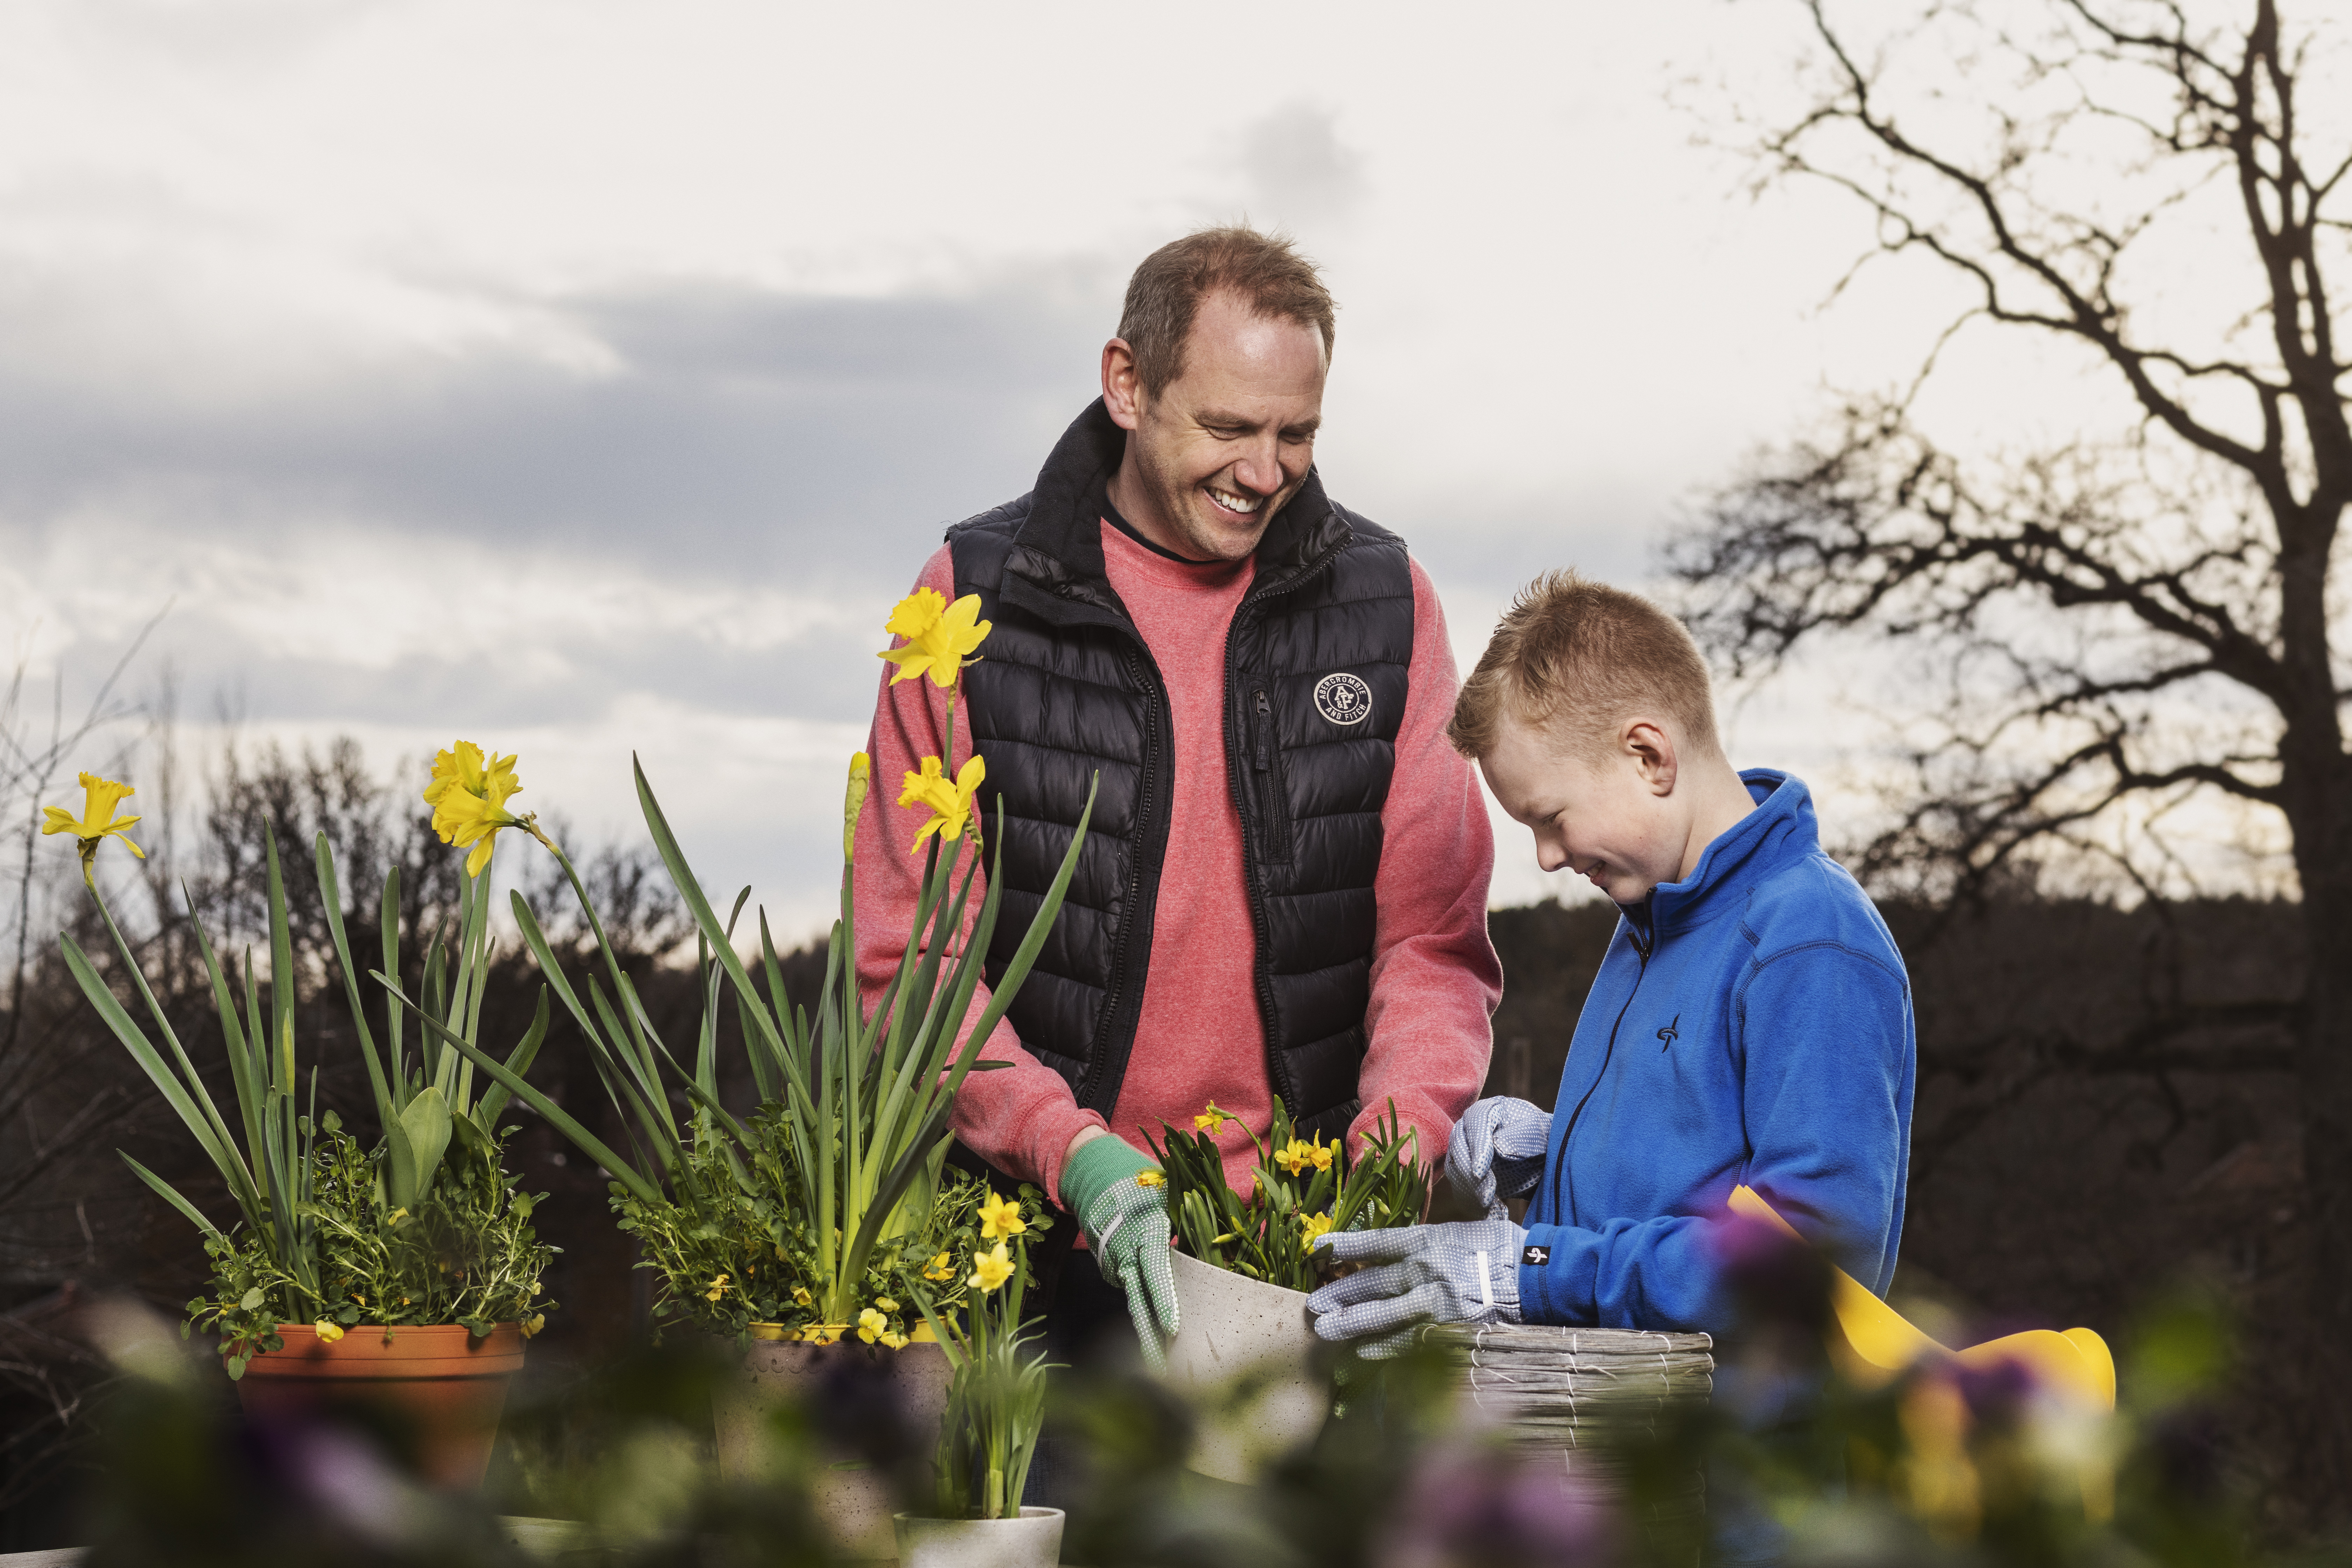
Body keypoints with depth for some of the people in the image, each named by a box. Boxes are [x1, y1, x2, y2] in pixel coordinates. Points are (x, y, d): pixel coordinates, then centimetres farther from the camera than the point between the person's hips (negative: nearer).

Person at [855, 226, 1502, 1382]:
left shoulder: (1384, 602, 7)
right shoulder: (973, 600, 0)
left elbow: (1433, 938, 5)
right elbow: (910, 952, -2)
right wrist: (1077, 1156, -16)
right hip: (1046, 1234, -1)